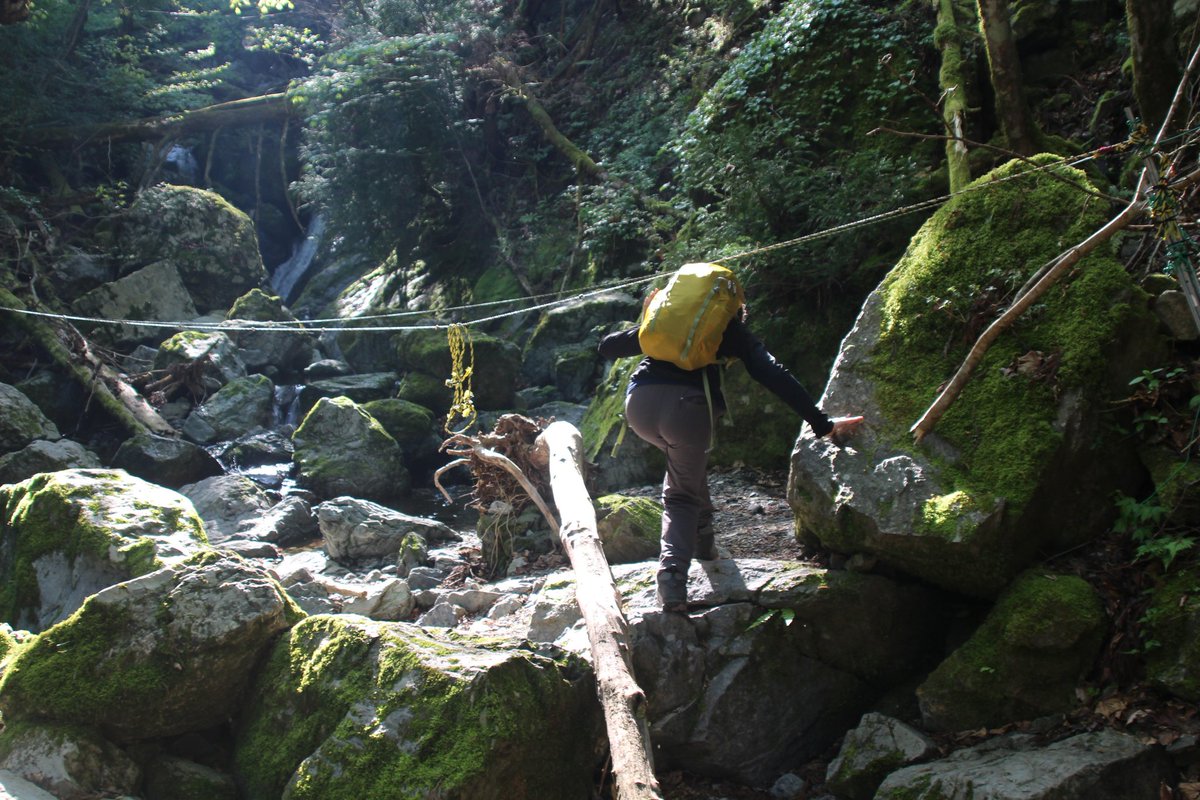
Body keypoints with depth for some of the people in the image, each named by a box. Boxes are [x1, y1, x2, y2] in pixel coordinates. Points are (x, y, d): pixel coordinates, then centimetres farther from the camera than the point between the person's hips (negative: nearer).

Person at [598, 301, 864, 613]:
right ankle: (673, 570, -3)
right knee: (684, 493, 17)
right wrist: (822, 423, 5)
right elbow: (775, 376, 9)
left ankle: (702, 535, 28)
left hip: (639, 403, 3)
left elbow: (608, 346, 27)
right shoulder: (733, 331, 23)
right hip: (688, 407, -3)